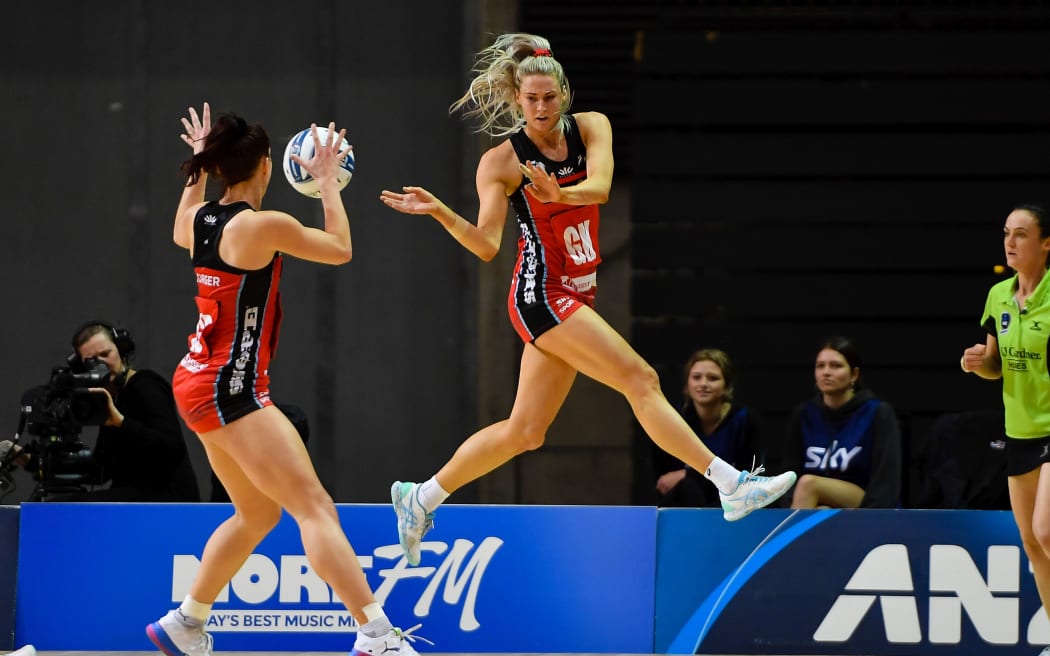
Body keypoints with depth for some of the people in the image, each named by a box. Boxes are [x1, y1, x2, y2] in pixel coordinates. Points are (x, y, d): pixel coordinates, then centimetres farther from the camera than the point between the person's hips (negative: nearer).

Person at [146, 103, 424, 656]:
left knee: (258, 511, 22)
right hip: (231, 388, -9)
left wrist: (199, 169, 38)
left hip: (199, 379, 9)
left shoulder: (201, 218, 6)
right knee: (314, 506, -15)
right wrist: (328, 181, 10)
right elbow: (340, 249, -2)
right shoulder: (265, 226, -17)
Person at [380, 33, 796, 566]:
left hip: (575, 297, 6)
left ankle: (421, 499, 24)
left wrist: (560, 194, -37)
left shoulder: (590, 128, 2)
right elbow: (486, 245, -12)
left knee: (525, 431, 12)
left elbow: (599, 186, -17)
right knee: (641, 380, -16)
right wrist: (440, 212, -26)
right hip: (541, 295, -6)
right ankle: (731, 484, -19)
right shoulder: (501, 162, -8)